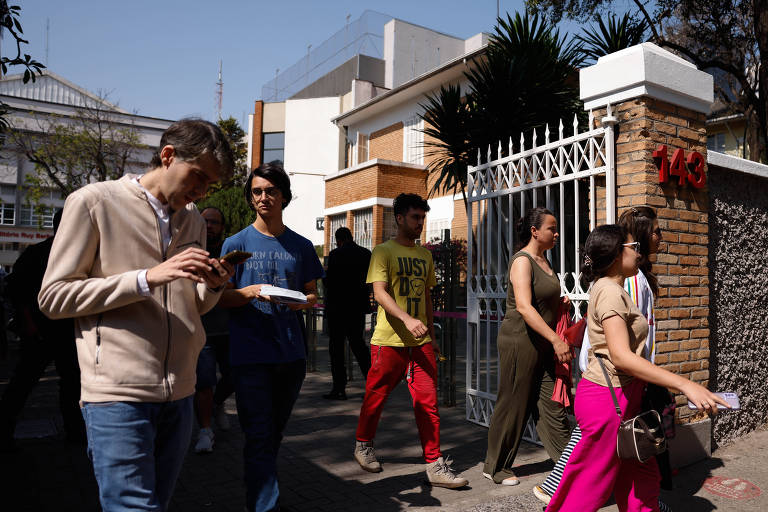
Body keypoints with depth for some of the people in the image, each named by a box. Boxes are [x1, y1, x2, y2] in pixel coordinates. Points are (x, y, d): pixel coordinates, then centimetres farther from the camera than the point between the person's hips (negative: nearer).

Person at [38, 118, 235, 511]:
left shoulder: (194, 221, 15)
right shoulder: (94, 202, -3)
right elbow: (53, 297, -7)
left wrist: (213, 286, -3)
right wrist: (148, 278, -16)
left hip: (179, 392, 6)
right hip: (119, 393, -6)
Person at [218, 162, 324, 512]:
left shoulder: (301, 246, 8)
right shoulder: (236, 243, 2)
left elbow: (312, 294, 12)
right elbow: (221, 297, 0)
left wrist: (304, 301, -11)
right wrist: (252, 292, -19)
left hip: (290, 352, 3)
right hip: (250, 353, -3)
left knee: (275, 432, 17)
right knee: (259, 436, -4)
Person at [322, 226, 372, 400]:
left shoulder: (335, 254, -11)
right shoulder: (366, 253, 5)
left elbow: (329, 281, -12)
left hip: (338, 307, -5)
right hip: (359, 307, 5)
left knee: (336, 346, 3)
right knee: (358, 343, 16)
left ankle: (339, 388, 5)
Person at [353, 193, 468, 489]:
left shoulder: (425, 255, 16)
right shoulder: (384, 251, -3)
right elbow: (379, 292, -14)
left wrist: (432, 337, 19)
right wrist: (407, 319, -28)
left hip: (420, 342, 4)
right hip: (389, 340, -4)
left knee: (428, 402, 0)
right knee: (376, 397, 10)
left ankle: (435, 465, 8)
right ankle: (363, 445, 35)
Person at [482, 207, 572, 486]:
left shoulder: (543, 260, 13)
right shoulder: (522, 261, -14)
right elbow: (524, 306, -27)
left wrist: (560, 302, 8)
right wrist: (556, 339, -31)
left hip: (542, 344, 8)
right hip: (520, 340, -8)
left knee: (552, 404, 10)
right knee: (514, 405, 3)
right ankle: (496, 467, 19)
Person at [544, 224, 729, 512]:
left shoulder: (613, 290, 15)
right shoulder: (609, 291, -17)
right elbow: (621, 356, -28)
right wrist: (685, 385, -30)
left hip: (623, 398, 10)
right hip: (606, 399, -10)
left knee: (643, 480, 14)